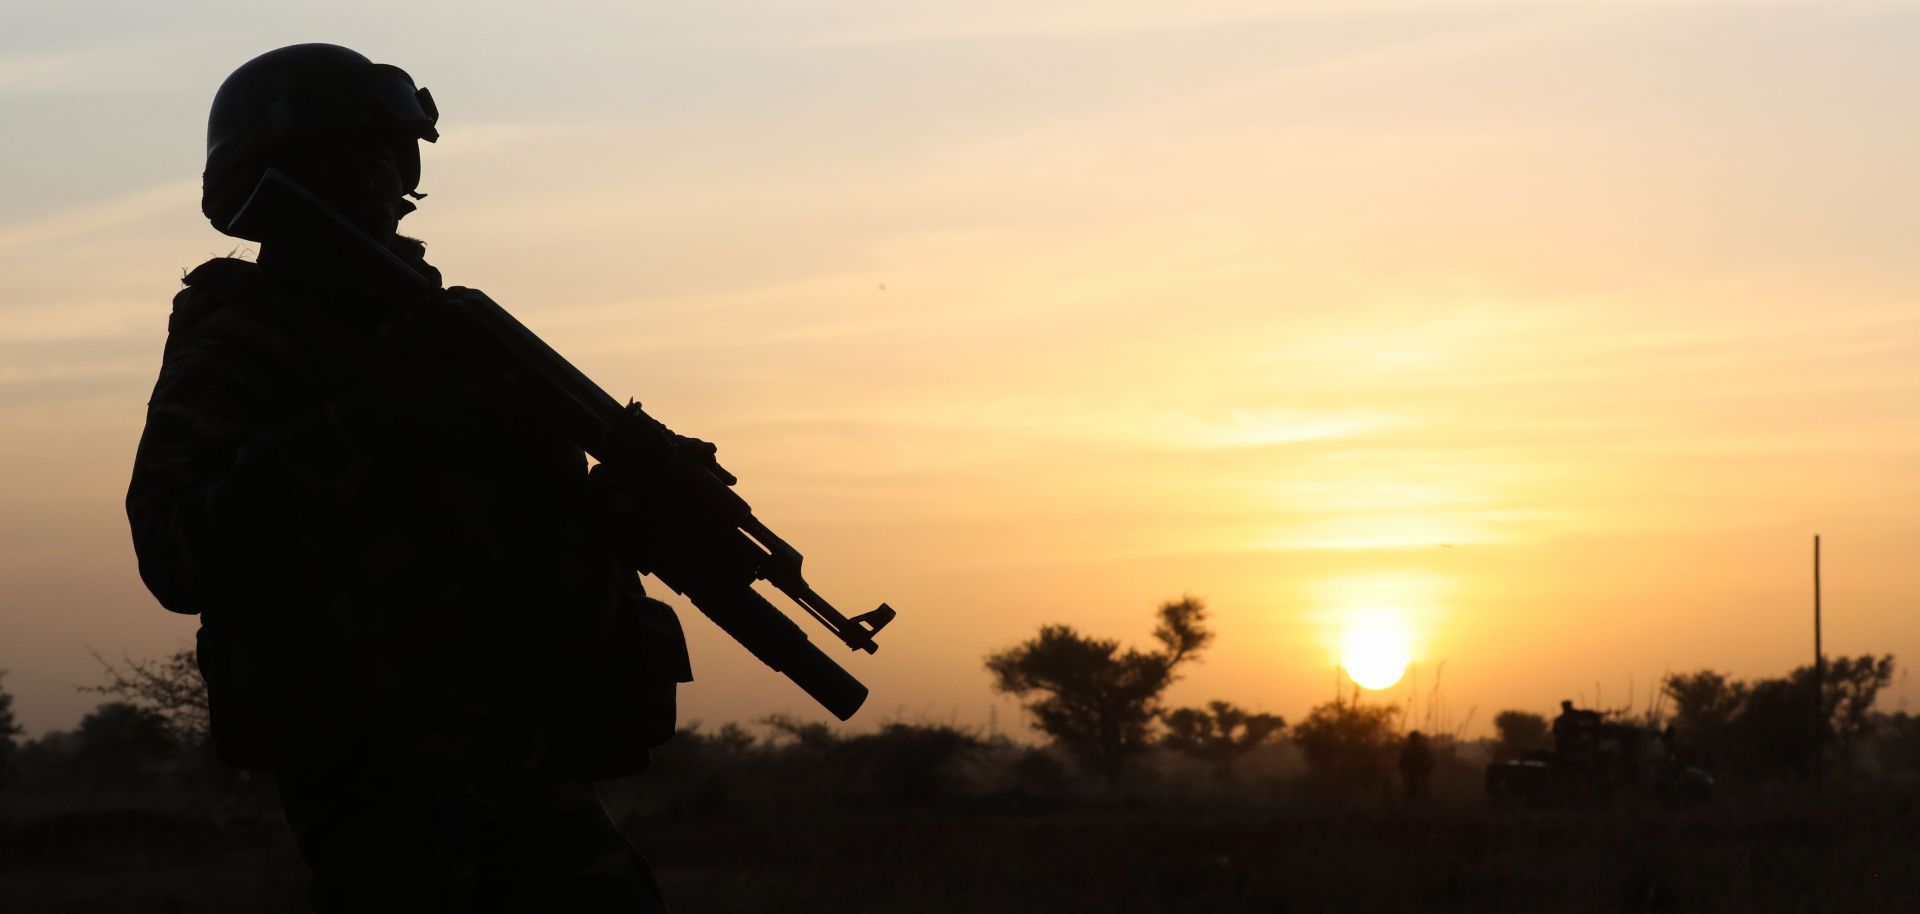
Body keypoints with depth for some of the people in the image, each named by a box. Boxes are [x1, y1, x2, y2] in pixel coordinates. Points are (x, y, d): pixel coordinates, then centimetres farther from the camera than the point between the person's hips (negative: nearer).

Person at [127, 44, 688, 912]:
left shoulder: (440, 331, 20)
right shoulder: (232, 359, -2)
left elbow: (540, 521, 23)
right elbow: (181, 552, -19)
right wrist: (353, 428, -23)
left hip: (527, 758, 7)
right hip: (389, 770, -7)